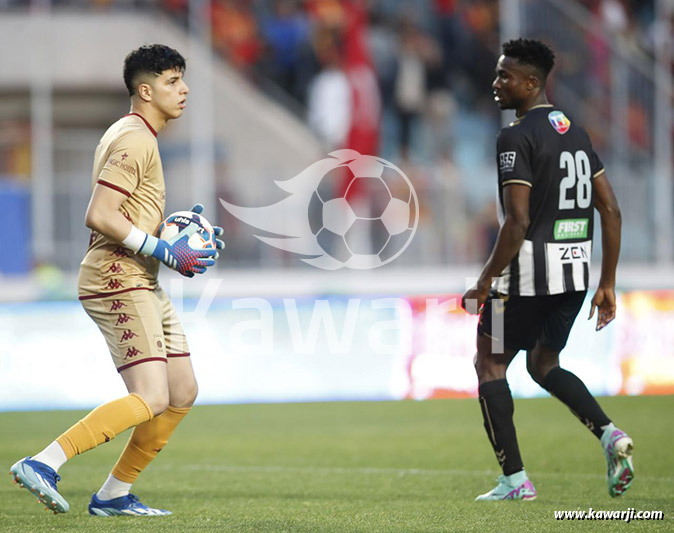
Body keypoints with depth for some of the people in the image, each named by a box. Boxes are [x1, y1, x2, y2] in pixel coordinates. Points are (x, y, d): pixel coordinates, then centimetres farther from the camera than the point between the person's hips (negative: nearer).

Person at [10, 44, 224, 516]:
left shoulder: (132, 136, 20)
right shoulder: (135, 140, -13)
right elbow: (99, 216, -22)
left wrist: (175, 227, 14)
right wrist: (165, 252, -19)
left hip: (142, 285, 11)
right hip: (119, 281, -11)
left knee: (183, 393, 10)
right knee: (151, 398, -19)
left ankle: (115, 494, 14)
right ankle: (43, 465, -22)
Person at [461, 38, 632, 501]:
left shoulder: (517, 137, -13)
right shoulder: (576, 132, 12)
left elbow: (518, 221, -21)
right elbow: (611, 211, 11)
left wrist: (487, 281, -13)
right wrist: (607, 285, 15)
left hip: (530, 271, -8)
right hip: (576, 271, 8)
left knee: (490, 363, 8)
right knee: (544, 364, 23)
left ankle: (515, 480, 5)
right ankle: (610, 435, 1)